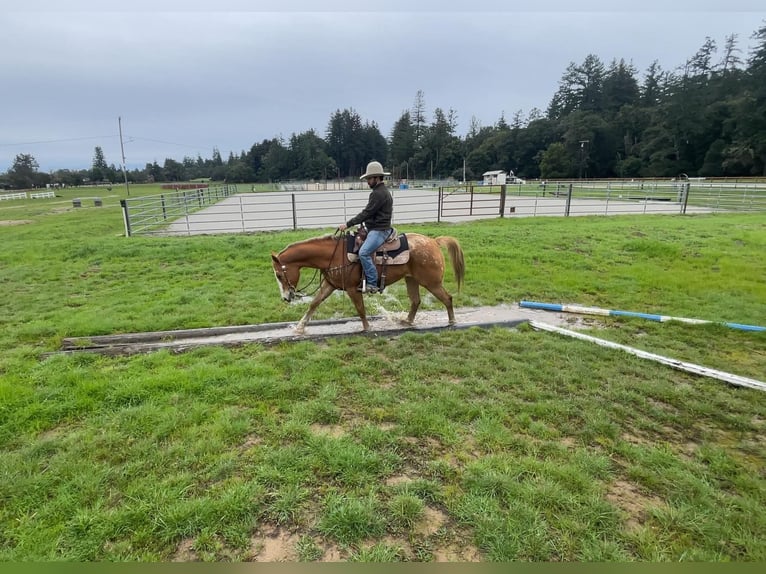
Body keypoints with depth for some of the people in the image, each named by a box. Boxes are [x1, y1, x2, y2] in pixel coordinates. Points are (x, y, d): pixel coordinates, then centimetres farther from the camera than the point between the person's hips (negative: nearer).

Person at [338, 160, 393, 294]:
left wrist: (348, 224, -16)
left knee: (363, 252, -26)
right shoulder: (381, 191, 18)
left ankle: (372, 284, -19)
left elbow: (367, 213, -20)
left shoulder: (379, 193, -16)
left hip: (379, 230, -12)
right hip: (375, 229, 12)